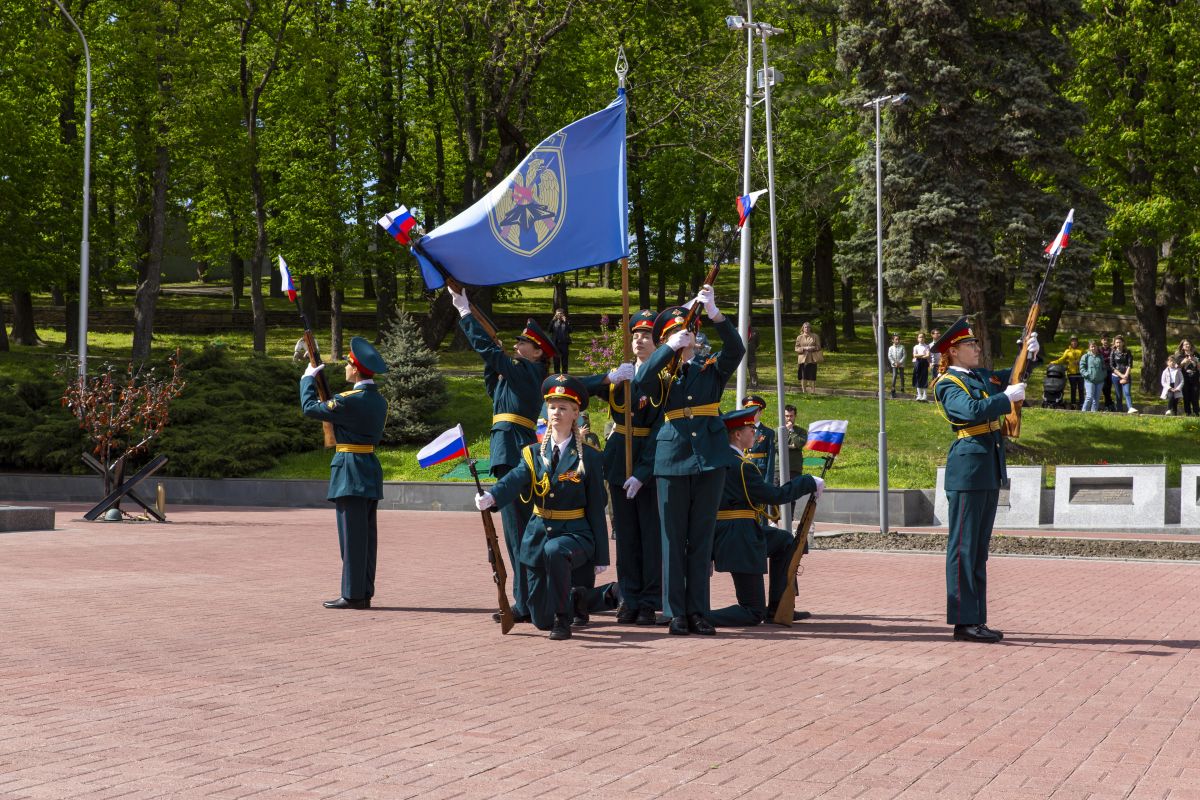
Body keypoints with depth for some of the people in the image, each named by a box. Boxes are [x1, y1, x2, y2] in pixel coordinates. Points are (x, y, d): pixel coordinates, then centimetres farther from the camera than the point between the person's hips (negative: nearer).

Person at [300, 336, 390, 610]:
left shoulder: (349, 400, -17)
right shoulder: (379, 401, 9)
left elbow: (309, 407, -5)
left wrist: (308, 378, 9)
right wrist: (328, 401, 23)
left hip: (351, 472, -8)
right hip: (371, 473, 8)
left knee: (352, 536, -5)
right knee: (366, 536, 10)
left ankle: (353, 595, -3)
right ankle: (364, 593, 14)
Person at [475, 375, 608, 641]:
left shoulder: (588, 457, -2)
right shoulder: (534, 453, 4)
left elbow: (597, 508, -2)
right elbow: (515, 479, -16)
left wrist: (601, 556, -4)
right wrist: (491, 497, -39)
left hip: (574, 534, -3)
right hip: (539, 534, 4)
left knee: (554, 551, -40)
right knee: (541, 620, 5)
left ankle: (564, 619, -24)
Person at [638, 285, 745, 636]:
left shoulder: (710, 371, 10)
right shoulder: (661, 376, 7)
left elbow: (736, 349, -8)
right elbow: (641, 378, -15)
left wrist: (714, 312, -21)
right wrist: (671, 347, -17)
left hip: (710, 460, 1)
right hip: (672, 462, -1)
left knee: (702, 538, 4)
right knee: (674, 539, 2)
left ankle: (698, 611, 8)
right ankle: (676, 612, 5)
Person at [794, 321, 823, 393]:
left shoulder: (815, 336, 6)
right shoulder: (799, 337, 8)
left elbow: (818, 347, 6)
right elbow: (796, 348, 5)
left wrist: (813, 348, -14)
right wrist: (804, 348, -12)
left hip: (812, 359, -1)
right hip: (803, 358, 1)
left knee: (812, 375, -3)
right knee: (803, 375, -2)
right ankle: (803, 390, 8)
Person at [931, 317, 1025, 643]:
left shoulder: (981, 376, 16)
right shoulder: (948, 384, -9)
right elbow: (972, 411, -28)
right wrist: (1007, 398, -19)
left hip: (989, 470, 9)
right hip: (968, 468, -9)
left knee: (979, 548, 11)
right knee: (963, 546, -6)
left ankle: (976, 620, 15)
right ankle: (964, 622, -5)